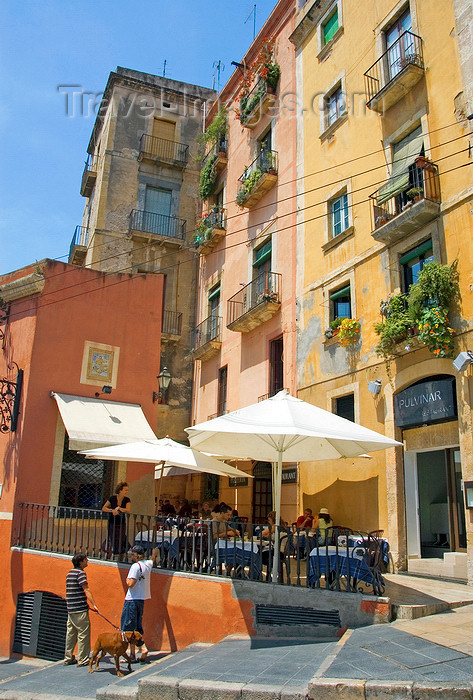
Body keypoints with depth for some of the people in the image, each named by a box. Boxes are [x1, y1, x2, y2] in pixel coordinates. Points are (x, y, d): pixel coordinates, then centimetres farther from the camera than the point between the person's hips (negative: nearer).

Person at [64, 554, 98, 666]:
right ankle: (82, 660, 2)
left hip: (70, 609, 9)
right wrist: (94, 605, -22)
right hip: (80, 610, -9)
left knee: (71, 634, 14)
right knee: (83, 633, -1)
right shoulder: (80, 573, -12)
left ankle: (68, 658, 21)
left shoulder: (70, 573, 15)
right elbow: (86, 590, -19)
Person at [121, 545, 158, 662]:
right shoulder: (147, 564, 9)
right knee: (137, 627, 13)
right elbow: (153, 560, 35)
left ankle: (132, 654, -1)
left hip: (132, 600, -8)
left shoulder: (135, 566, -15)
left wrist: (127, 580, -1)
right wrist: (155, 551, 55)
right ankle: (142, 648, 6)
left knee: (128, 628, -1)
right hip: (141, 599, 8)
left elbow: (130, 584, -23)